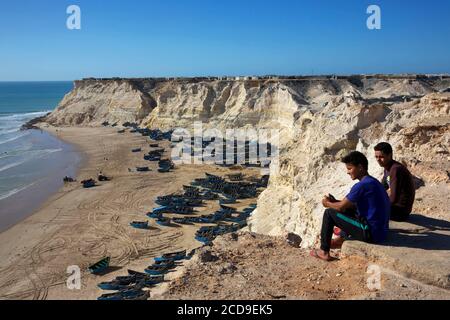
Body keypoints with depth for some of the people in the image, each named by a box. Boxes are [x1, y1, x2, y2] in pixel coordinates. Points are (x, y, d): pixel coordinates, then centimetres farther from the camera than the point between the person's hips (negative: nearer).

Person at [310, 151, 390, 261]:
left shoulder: (362, 185, -18)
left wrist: (328, 204, 8)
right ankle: (343, 238, 35)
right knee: (348, 210, 25)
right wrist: (334, 201, 9)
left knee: (329, 213, -1)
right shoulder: (374, 182, 12)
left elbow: (341, 207, -12)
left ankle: (324, 252, 7)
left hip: (370, 234, -9)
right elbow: (354, 205, 20)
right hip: (381, 233, 9)